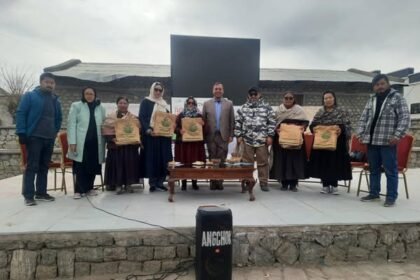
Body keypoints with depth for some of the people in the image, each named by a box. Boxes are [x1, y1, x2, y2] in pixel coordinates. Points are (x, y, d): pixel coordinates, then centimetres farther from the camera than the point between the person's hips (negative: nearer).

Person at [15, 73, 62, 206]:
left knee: (44, 167, 9)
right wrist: (21, 133, -13)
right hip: (34, 137, -5)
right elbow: (20, 114, -7)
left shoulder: (55, 100, 15)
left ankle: (41, 192, 18)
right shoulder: (29, 96, -1)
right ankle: (28, 195, 0)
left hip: (49, 139, 5)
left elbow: (58, 119, 23)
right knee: (32, 166, -5)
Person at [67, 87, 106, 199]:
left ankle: (89, 188, 21)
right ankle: (79, 190, 6)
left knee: (93, 166, 8)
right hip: (81, 142, -3)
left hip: (95, 142, 3)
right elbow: (71, 124, -1)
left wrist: (104, 142, 5)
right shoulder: (76, 106, 5)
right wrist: (72, 142, -9)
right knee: (80, 167, -1)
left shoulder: (101, 108, 13)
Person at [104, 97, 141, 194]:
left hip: (130, 145, 1)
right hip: (115, 145, -1)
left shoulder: (133, 117, 13)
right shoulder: (110, 117, 8)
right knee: (117, 164, -9)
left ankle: (128, 184, 3)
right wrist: (112, 138, -19)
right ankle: (118, 184, -1)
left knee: (129, 163, -7)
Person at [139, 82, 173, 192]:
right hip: (151, 134, -5)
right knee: (151, 158, -4)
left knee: (163, 158, 3)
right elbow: (142, 117, -7)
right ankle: (153, 183, 1)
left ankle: (160, 182, 9)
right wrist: (148, 130, -21)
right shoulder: (146, 102, 3)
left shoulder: (164, 103, 18)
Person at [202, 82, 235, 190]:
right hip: (211, 136, 1)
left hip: (223, 136, 0)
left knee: (222, 159, 0)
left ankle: (220, 181, 7)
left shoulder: (229, 104, 6)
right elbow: (203, 120, 6)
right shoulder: (206, 104, 7)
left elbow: (232, 121, 5)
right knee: (212, 159, 4)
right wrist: (204, 135, -1)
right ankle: (213, 181, 10)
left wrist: (231, 135, -1)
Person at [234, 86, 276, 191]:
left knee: (263, 162, 5)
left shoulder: (267, 107, 4)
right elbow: (238, 122, 9)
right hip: (247, 140, 2)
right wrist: (238, 135, 2)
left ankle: (263, 183, 15)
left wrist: (270, 136, -5)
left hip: (262, 140, -1)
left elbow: (271, 122, 1)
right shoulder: (243, 108, 9)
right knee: (247, 162, 7)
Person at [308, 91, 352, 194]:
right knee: (323, 163, 4)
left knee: (335, 163, 0)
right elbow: (312, 124, 10)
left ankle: (334, 185, 11)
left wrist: (341, 129, -22)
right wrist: (313, 128, -11)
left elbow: (347, 125, -3)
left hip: (336, 142, -2)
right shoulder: (320, 112, 10)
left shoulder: (342, 111, 2)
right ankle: (325, 185, 13)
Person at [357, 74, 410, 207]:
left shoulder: (397, 97, -1)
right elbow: (364, 117, 16)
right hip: (371, 140, 5)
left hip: (388, 141, -5)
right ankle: (374, 193, 23)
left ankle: (391, 197, 7)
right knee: (374, 169, 13)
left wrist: (397, 135, -17)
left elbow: (405, 118, -7)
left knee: (390, 170, -1)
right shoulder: (371, 99, 14)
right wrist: (360, 133, 4)